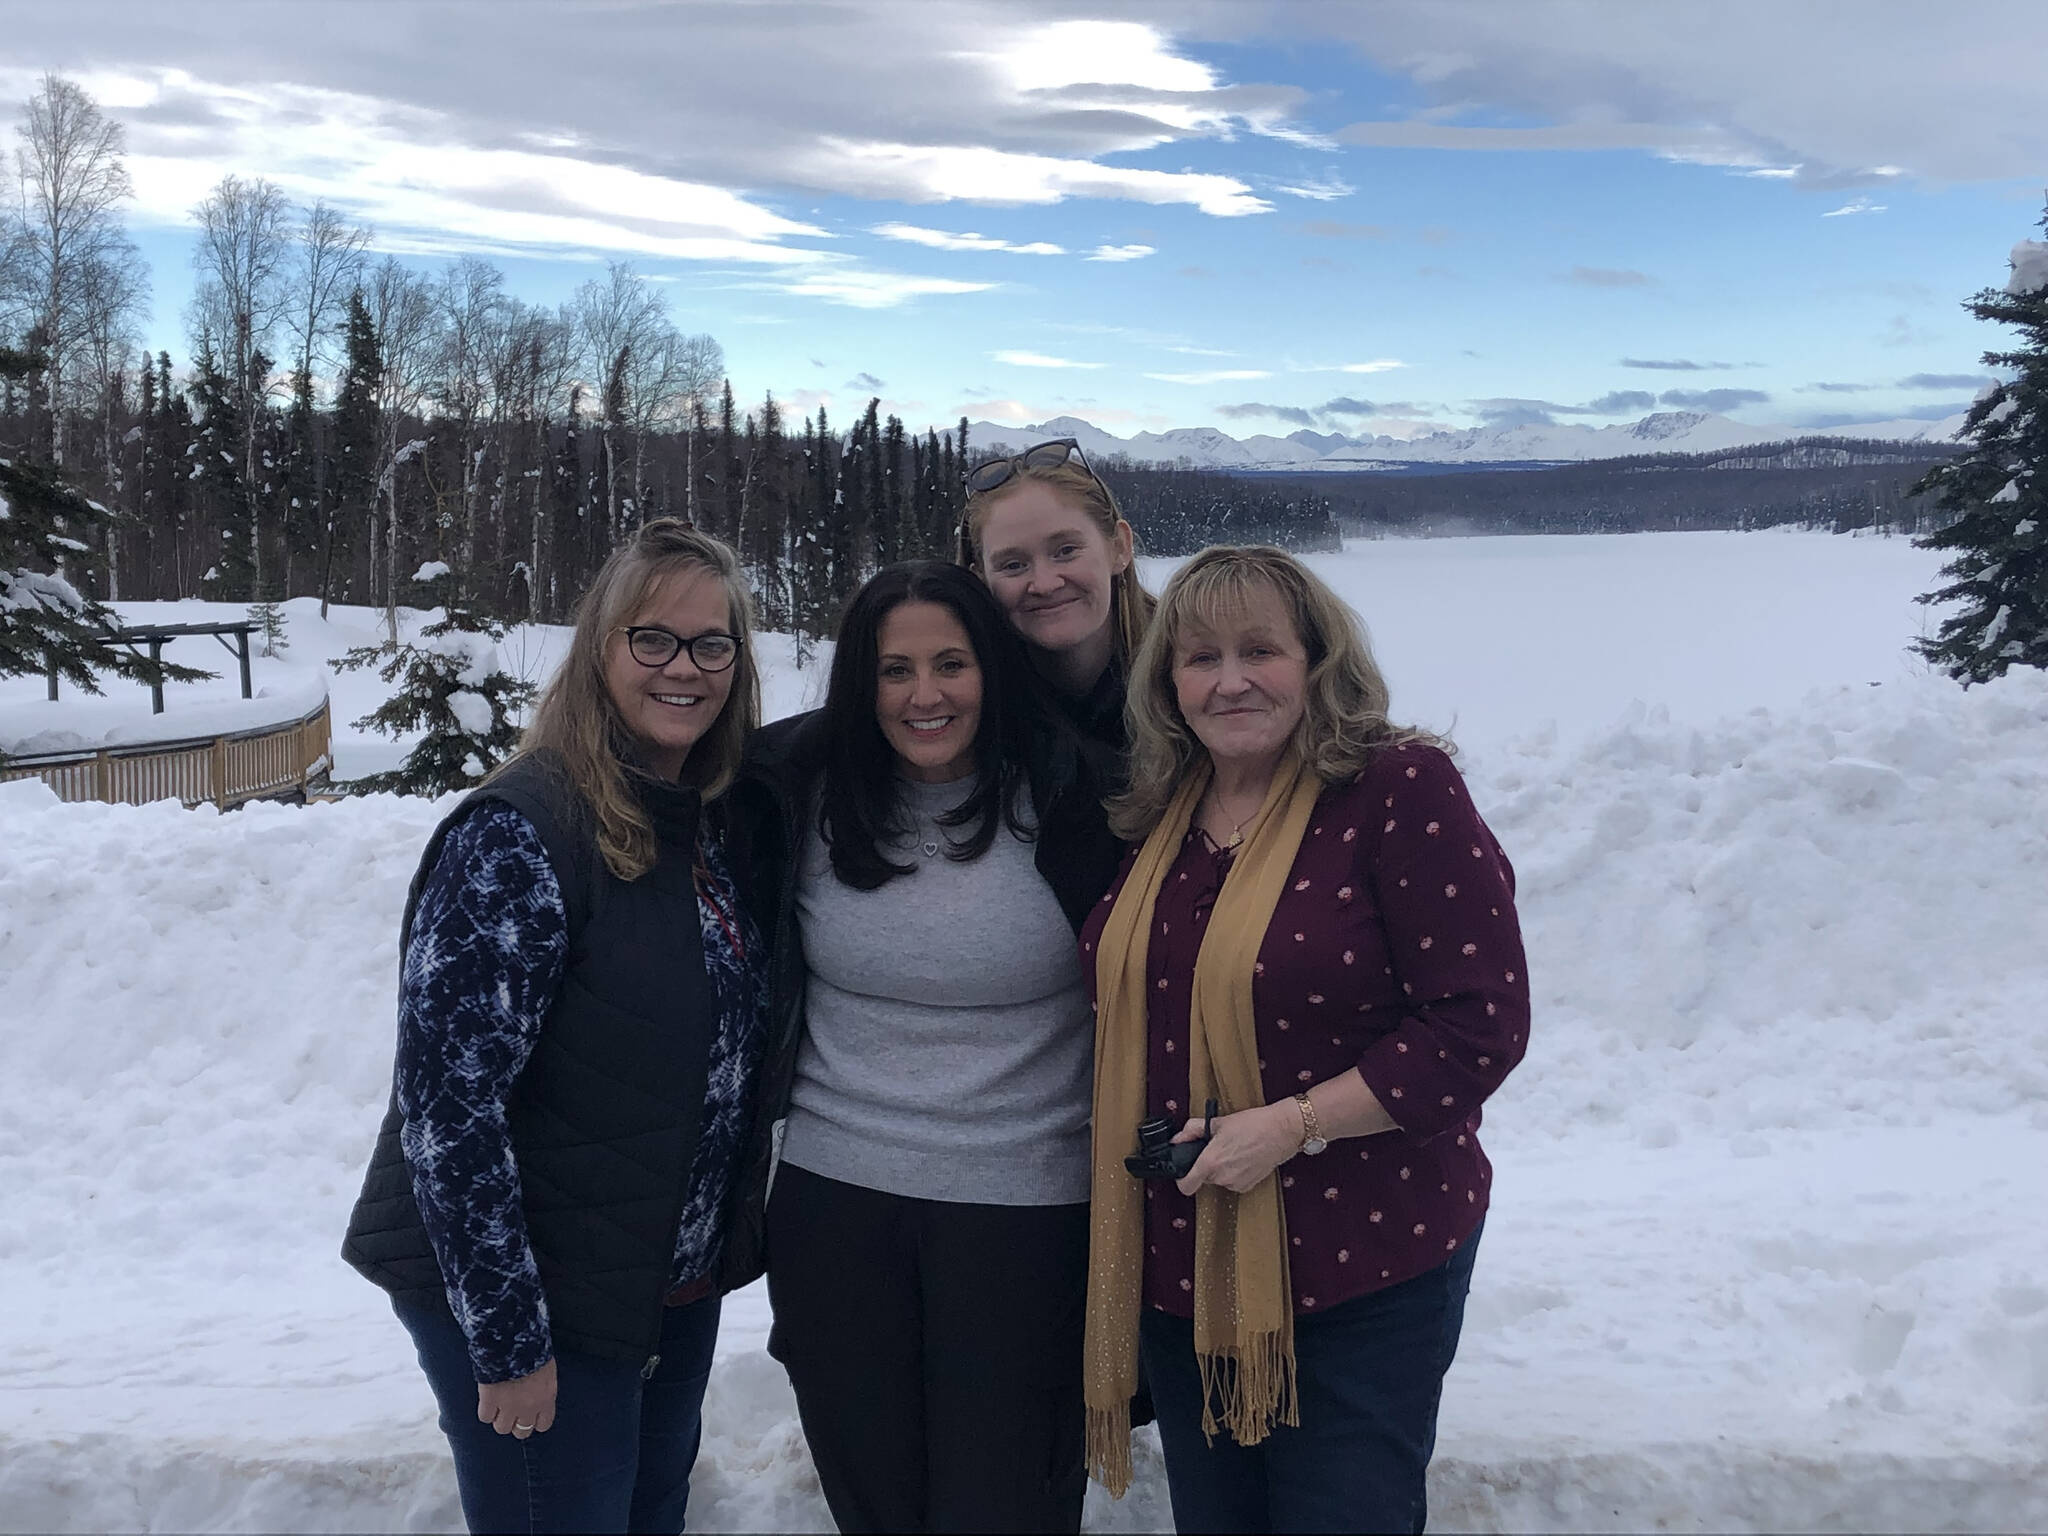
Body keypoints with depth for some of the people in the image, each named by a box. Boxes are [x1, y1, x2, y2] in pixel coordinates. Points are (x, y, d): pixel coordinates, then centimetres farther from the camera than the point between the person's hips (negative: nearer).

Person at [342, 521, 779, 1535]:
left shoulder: (714, 825, 3)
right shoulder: (519, 833, -20)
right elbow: (448, 1102, -22)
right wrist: (507, 1341, -20)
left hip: (678, 1291, 7)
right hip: (536, 1304, -7)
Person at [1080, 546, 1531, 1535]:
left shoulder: (1400, 789, -13)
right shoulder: (1151, 816, 5)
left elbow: (1481, 1025, -17)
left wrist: (1293, 1124, -21)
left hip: (1362, 1275, -6)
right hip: (1180, 1269, 6)